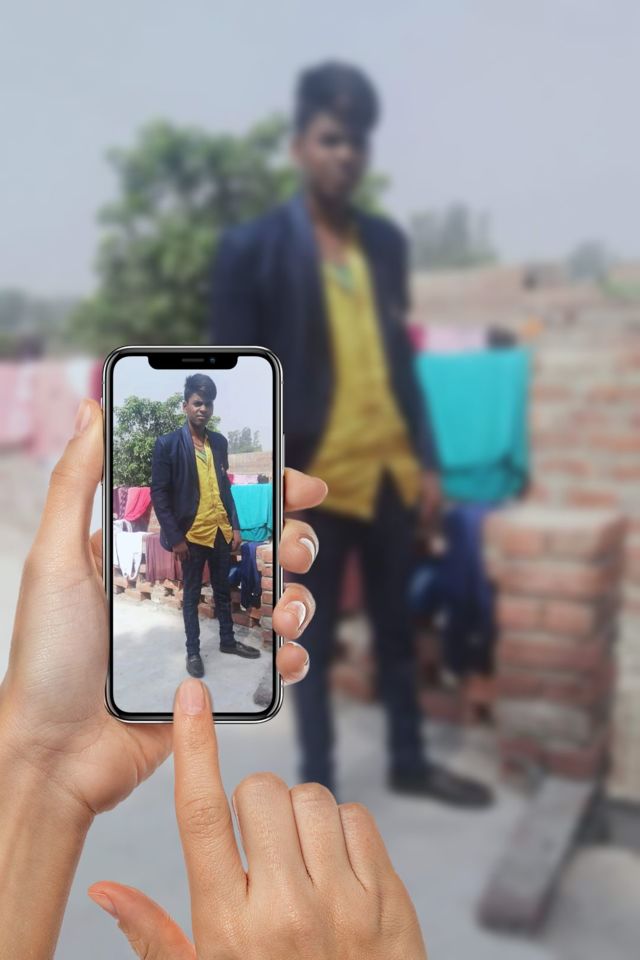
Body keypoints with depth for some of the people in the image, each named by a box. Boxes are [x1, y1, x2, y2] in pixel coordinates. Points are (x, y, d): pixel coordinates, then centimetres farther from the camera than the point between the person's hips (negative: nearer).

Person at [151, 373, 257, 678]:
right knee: (191, 594, 9)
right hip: (192, 534, -5)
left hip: (221, 531, 5)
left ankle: (228, 640, 33)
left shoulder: (219, 441, 5)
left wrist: (235, 526, 6)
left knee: (223, 589, 17)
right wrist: (175, 537, -14)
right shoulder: (167, 443, -11)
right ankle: (193, 651, 22)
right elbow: (159, 494, -11)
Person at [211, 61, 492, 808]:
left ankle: (409, 763, 36)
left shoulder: (386, 241, 9)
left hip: (390, 471, 5)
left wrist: (425, 459, 9)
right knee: (313, 641, 9)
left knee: (396, 626, 17)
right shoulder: (251, 248, -6)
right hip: (312, 480, -5)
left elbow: (401, 359, 13)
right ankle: (317, 787, 27)